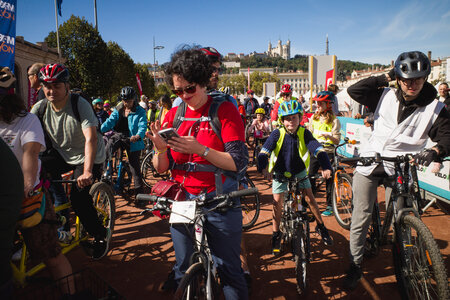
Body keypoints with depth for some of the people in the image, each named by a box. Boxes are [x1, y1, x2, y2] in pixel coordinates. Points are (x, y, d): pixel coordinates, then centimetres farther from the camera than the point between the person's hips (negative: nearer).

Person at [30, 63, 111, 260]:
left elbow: (91, 138, -32)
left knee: (78, 195, -23)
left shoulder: (80, 104, -21)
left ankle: (101, 235, 3)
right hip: (61, 154, 6)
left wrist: (87, 172, -43)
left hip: (88, 158, -5)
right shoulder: (40, 108, -5)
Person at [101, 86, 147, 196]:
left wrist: (138, 136, -40)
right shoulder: (118, 109, 8)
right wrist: (99, 130, -20)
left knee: (135, 166, 0)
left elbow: (142, 126, -18)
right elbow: (110, 121, -1)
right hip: (119, 135, 4)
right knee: (109, 144, -28)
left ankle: (139, 191, 10)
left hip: (133, 140, -4)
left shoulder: (140, 111, -6)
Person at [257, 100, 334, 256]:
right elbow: (264, 151, -29)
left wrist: (326, 167, -40)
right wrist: (263, 168, -46)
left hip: (299, 172, 1)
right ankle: (276, 235, 13)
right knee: (277, 202, -5)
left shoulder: (304, 133, -15)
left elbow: (318, 149, -25)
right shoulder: (277, 133, -18)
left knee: (310, 198, -4)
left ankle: (321, 227, 21)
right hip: (280, 174, -1)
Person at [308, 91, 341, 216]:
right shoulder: (314, 118, 11)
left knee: (329, 179, 1)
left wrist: (328, 135, -26)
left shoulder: (334, 120, -4)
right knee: (310, 176, 0)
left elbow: (337, 140, -9)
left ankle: (330, 206, 15)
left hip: (328, 152, -4)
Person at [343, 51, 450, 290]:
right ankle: (355, 266, 16)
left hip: (399, 169, 0)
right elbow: (354, 90, -5)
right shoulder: (385, 97, 0)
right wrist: (385, 78, -7)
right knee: (361, 217, 2)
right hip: (369, 163, 1)